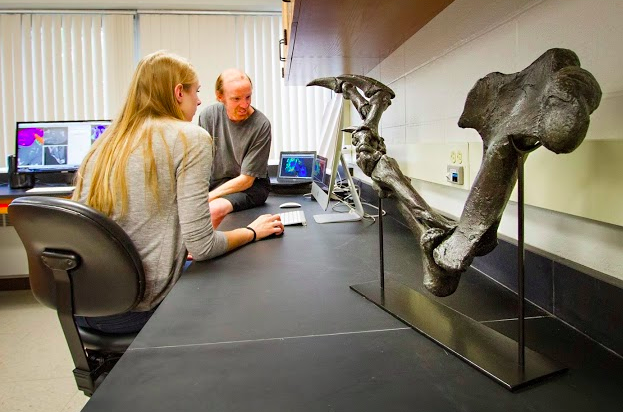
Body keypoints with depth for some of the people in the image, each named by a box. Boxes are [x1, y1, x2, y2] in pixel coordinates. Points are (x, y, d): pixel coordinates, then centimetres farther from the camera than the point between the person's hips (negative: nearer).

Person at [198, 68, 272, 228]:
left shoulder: (261, 125, -15)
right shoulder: (208, 115, -2)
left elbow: (246, 179, -14)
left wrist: (208, 197, -20)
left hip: (251, 186, -4)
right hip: (214, 182, 4)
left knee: (213, 210, -33)